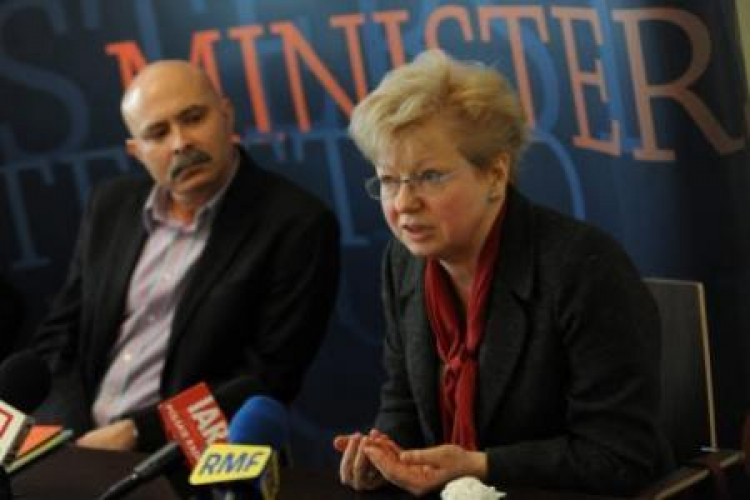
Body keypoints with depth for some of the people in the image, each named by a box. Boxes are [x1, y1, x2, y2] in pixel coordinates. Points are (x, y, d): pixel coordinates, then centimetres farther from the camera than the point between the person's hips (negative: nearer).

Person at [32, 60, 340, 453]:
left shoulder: (297, 226, -7)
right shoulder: (112, 206, 12)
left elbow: (269, 380, -10)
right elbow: (60, 333, 17)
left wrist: (136, 432, -15)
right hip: (78, 445, 5)